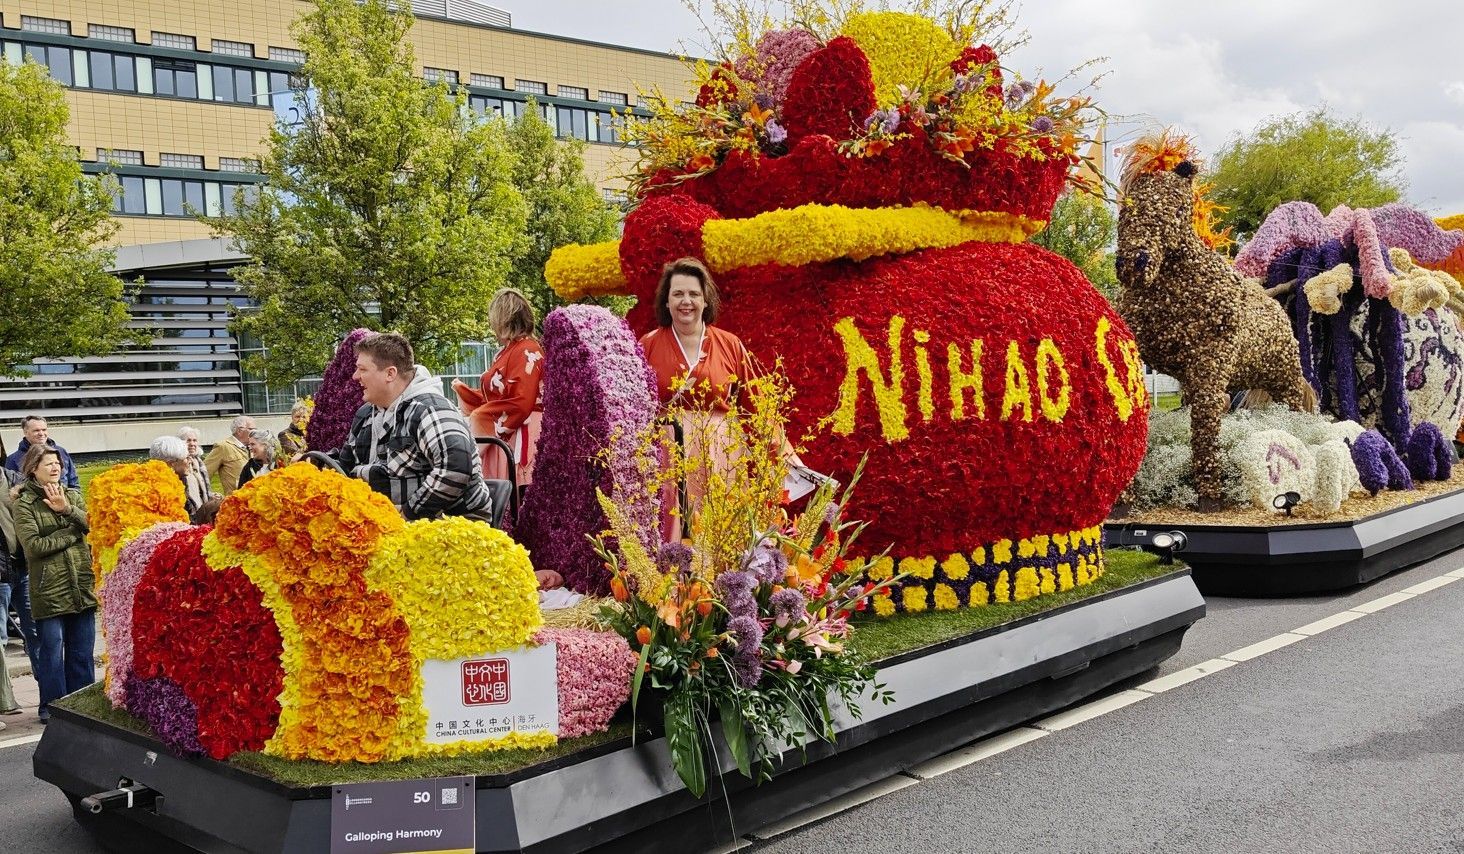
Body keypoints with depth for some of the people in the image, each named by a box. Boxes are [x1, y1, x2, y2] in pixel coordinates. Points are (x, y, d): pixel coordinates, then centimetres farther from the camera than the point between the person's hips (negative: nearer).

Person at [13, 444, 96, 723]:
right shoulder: (24, 504, -2)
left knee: (82, 650, 9)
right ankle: (51, 706, 14)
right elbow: (33, 546, -13)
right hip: (48, 590, -4)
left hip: (82, 586, 4)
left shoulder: (73, 496, 12)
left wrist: (66, 509, -18)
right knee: (52, 650, 2)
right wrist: (72, 533, -7)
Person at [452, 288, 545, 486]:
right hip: (498, 441, 9)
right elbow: (492, 397, 23)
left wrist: (480, 417, -10)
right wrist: (462, 389, 37)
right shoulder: (506, 353, 19)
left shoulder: (527, 351, -11)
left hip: (518, 440, -9)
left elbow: (520, 404, -20)